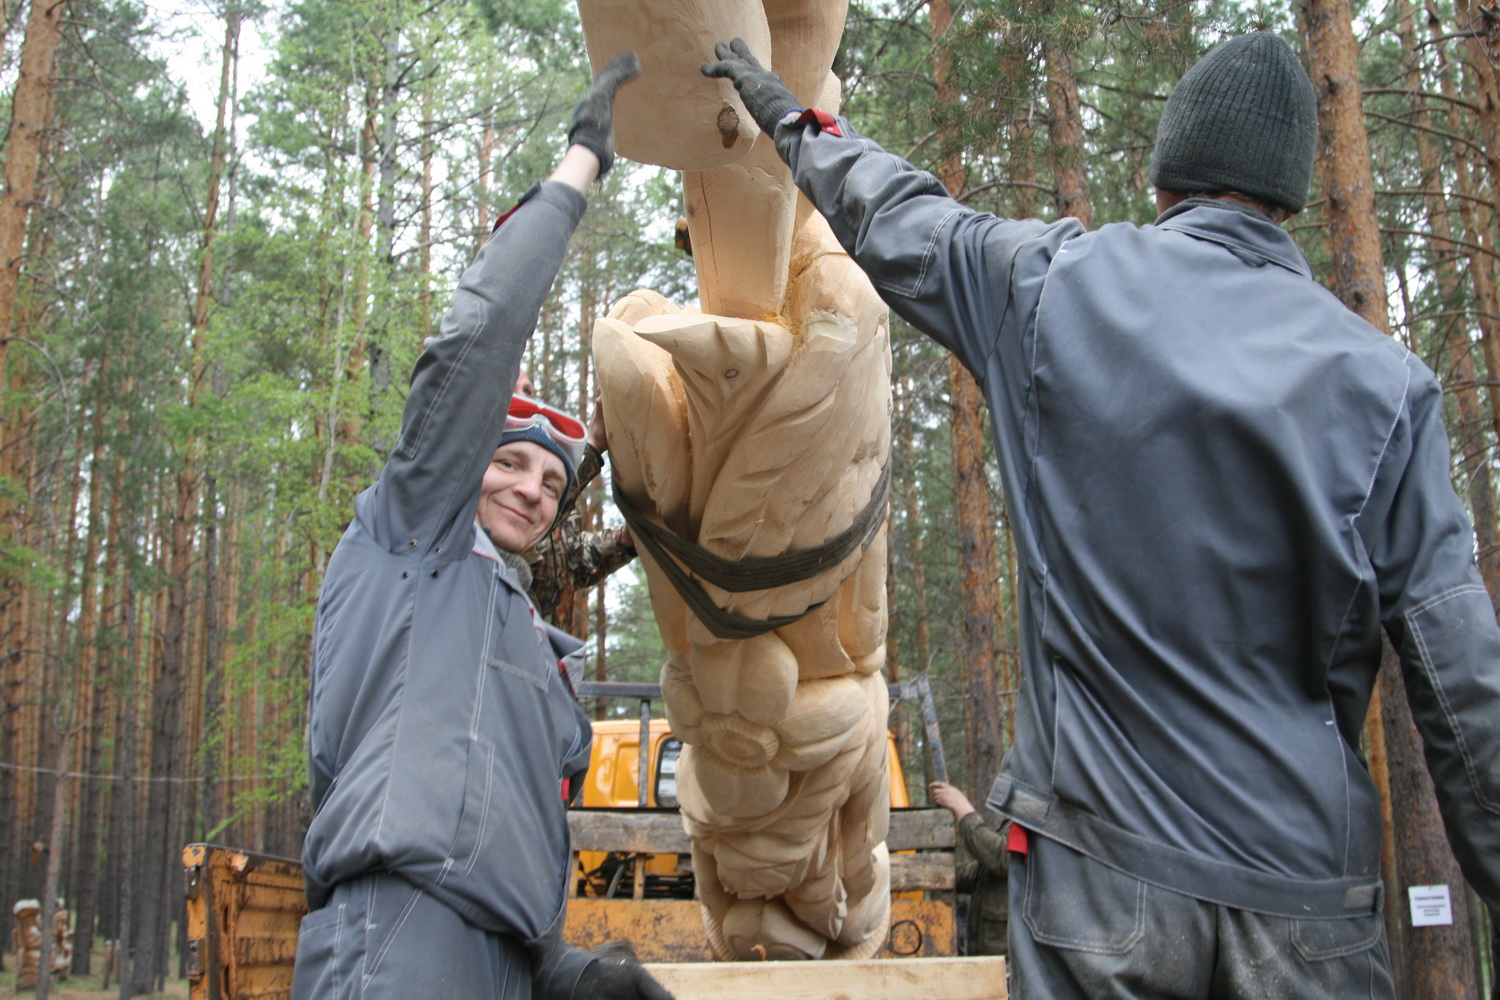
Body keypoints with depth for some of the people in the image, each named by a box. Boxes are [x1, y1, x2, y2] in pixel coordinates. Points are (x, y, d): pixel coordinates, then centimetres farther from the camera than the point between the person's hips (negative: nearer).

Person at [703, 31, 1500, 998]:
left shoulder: (1059, 284, -4)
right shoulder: (1385, 379, -4)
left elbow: (893, 217, 14)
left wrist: (787, 110, 32)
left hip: (1105, 864, 0)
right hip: (1306, 890, 1)